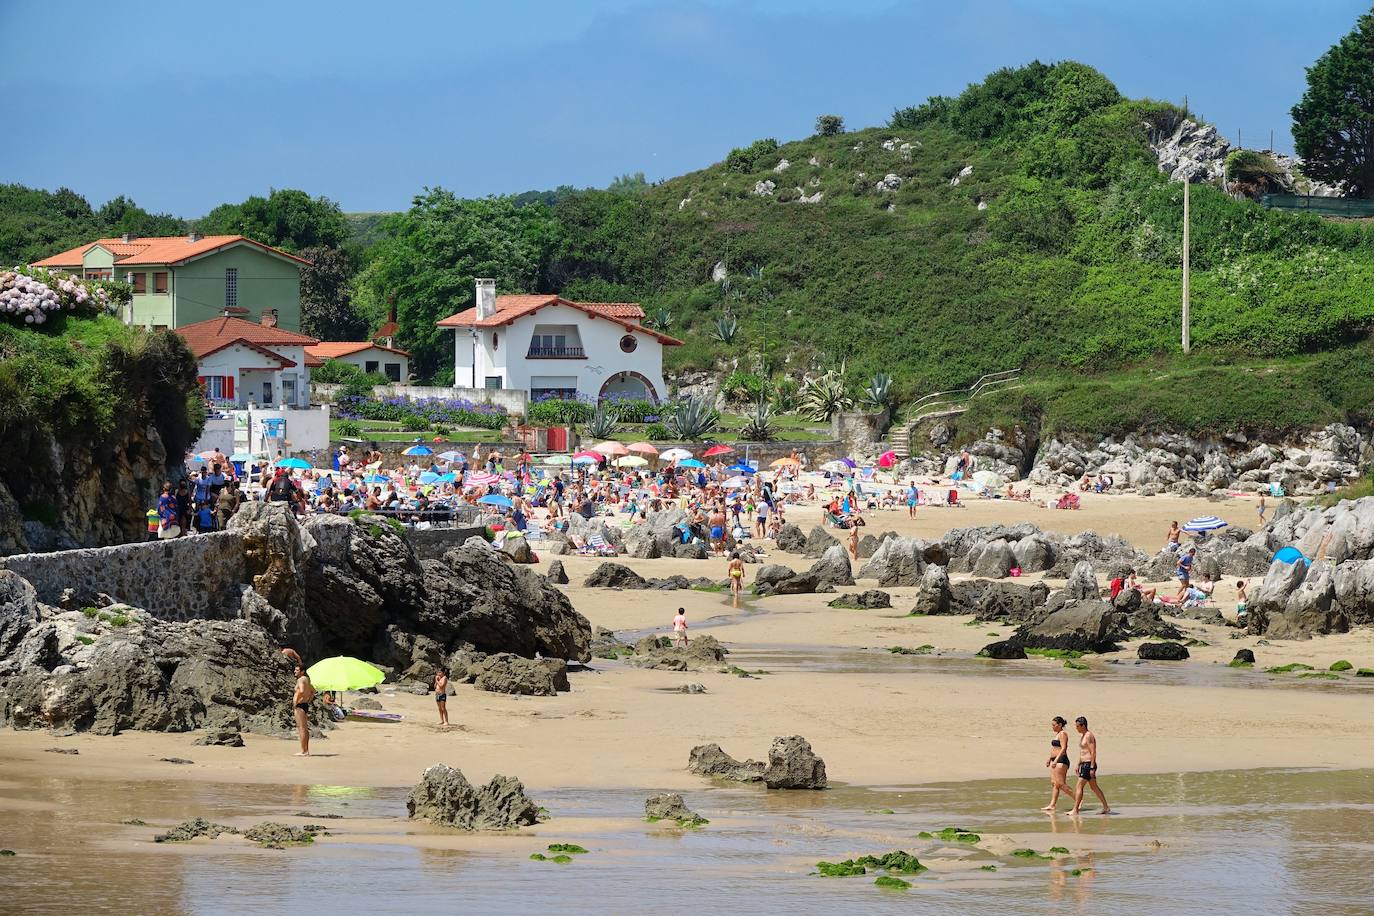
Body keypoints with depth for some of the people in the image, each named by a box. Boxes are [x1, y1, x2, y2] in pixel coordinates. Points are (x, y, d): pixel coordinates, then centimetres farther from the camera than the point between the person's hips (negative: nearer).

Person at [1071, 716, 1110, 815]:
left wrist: (1092, 768, -22)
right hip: (1084, 764, 10)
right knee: (1094, 787, 14)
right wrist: (1078, 765, 23)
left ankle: (1075, 810, -12)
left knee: (1079, 786, -11)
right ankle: (1106, 808, 18)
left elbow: (1093, 752, -19)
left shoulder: (1089, 736, -15)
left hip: (1089, 764, -10)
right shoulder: (1082, 736, 15)